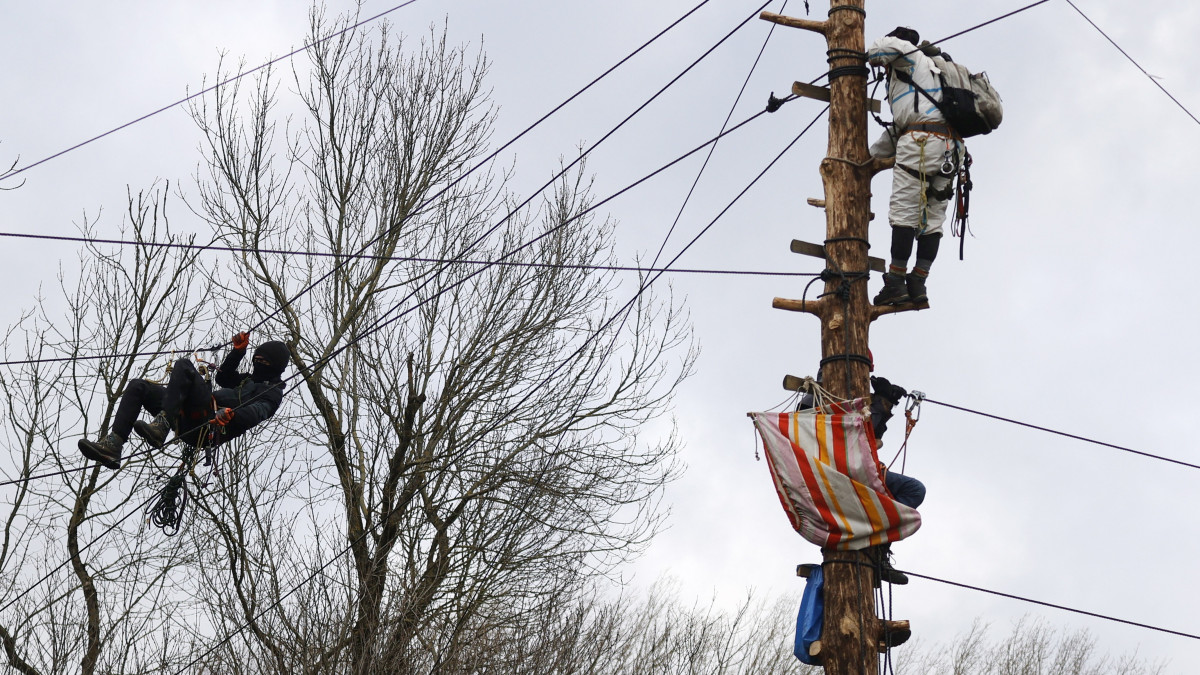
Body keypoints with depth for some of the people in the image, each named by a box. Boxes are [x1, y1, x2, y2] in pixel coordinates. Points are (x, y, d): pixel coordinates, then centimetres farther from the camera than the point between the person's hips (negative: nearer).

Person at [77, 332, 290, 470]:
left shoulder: (271, 392, 7)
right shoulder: (250, 380, 37)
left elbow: (258, 411, -14)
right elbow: (223, 377, 48)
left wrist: (233, 415, -36)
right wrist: (238, 351, 32)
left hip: (211, 425, -10)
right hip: (189, 422, 10)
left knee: (184, 366, -27)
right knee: (138, 386, 2)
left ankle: (160, 427, -38)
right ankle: (113, 444, -16)